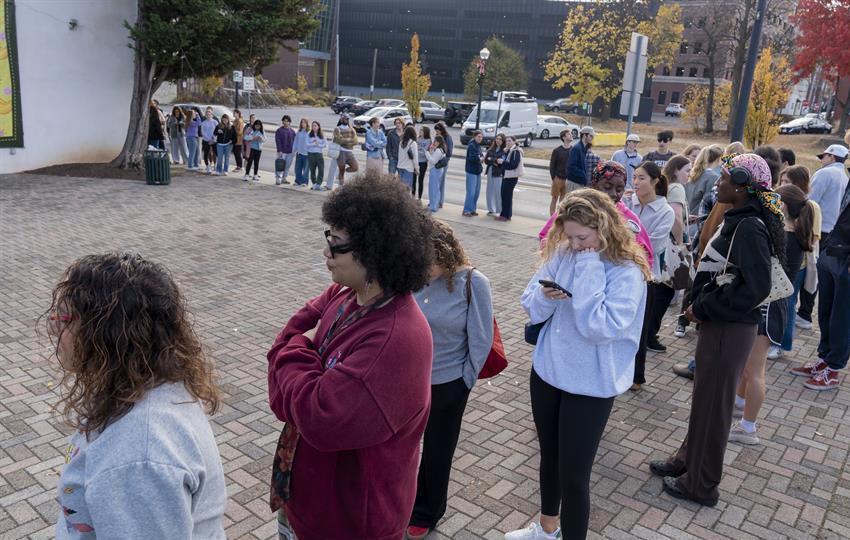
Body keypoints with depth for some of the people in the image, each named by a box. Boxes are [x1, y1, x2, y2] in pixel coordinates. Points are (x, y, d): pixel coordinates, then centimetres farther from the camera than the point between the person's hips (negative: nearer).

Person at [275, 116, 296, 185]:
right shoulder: (279, 130, -1)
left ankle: (284, 178, 18)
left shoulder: (292, 131, 9)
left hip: (290, 152, 4)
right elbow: (278, 141, -6)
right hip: (282, 152, -4)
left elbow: (294, 141, 12)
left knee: (287, 166, 8)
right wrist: (279, 151, -13)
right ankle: (278, 179, -2)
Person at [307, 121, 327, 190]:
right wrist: (314, 144, -14)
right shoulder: (309, 135, 4)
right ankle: (314, 184, 18)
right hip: (311, 154, 0)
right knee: (312, 170, 6)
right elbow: (307, 144, -5)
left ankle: (318, 184, -7)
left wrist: (318, 145, -12)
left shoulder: (322, 135, 7)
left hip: (319, 154, 0)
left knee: (321, 170, -10)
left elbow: (325, 144, 0)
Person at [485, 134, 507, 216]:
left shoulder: (504, 150, -7)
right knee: (490, 191, 9)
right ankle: (491, 210, 19)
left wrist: (491, 160, -9)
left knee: (499, 192, -6)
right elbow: (486, 160, 5)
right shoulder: (491, 149, 10)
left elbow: (502, 161, -16)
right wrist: (494, 162, -11)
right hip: (490, 172, 6)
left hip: (499, 173, -6)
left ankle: (501, 211, 0)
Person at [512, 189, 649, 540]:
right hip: (547, 371, 6)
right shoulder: (561, 254, -3)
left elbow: (600, 329, -28)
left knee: (573, 473, 2)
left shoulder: (627, 272, -18)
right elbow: (532, 310, 0)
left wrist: (589, 272, -25)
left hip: (590, 385, -6)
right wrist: (545, 295, -22)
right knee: (549, 457, 23)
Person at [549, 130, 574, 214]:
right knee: (555, 199, 5)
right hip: (558, 178, -3)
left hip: (568, 179, 3)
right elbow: (552, 165, -1)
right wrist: (553, 178, -7)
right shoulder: (557, 150, -4)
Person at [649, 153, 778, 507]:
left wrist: (703, 308, -17)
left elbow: (756, 288, -27)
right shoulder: (738, 220, 7)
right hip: (719, 323, 9)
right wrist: (701, 305, 3)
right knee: (704, 396, 21)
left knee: (712, 404, 5)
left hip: (729, 329, -9)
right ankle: (688, 460, 38)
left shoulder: (750, 228, -22)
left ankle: (700, 485, 21)